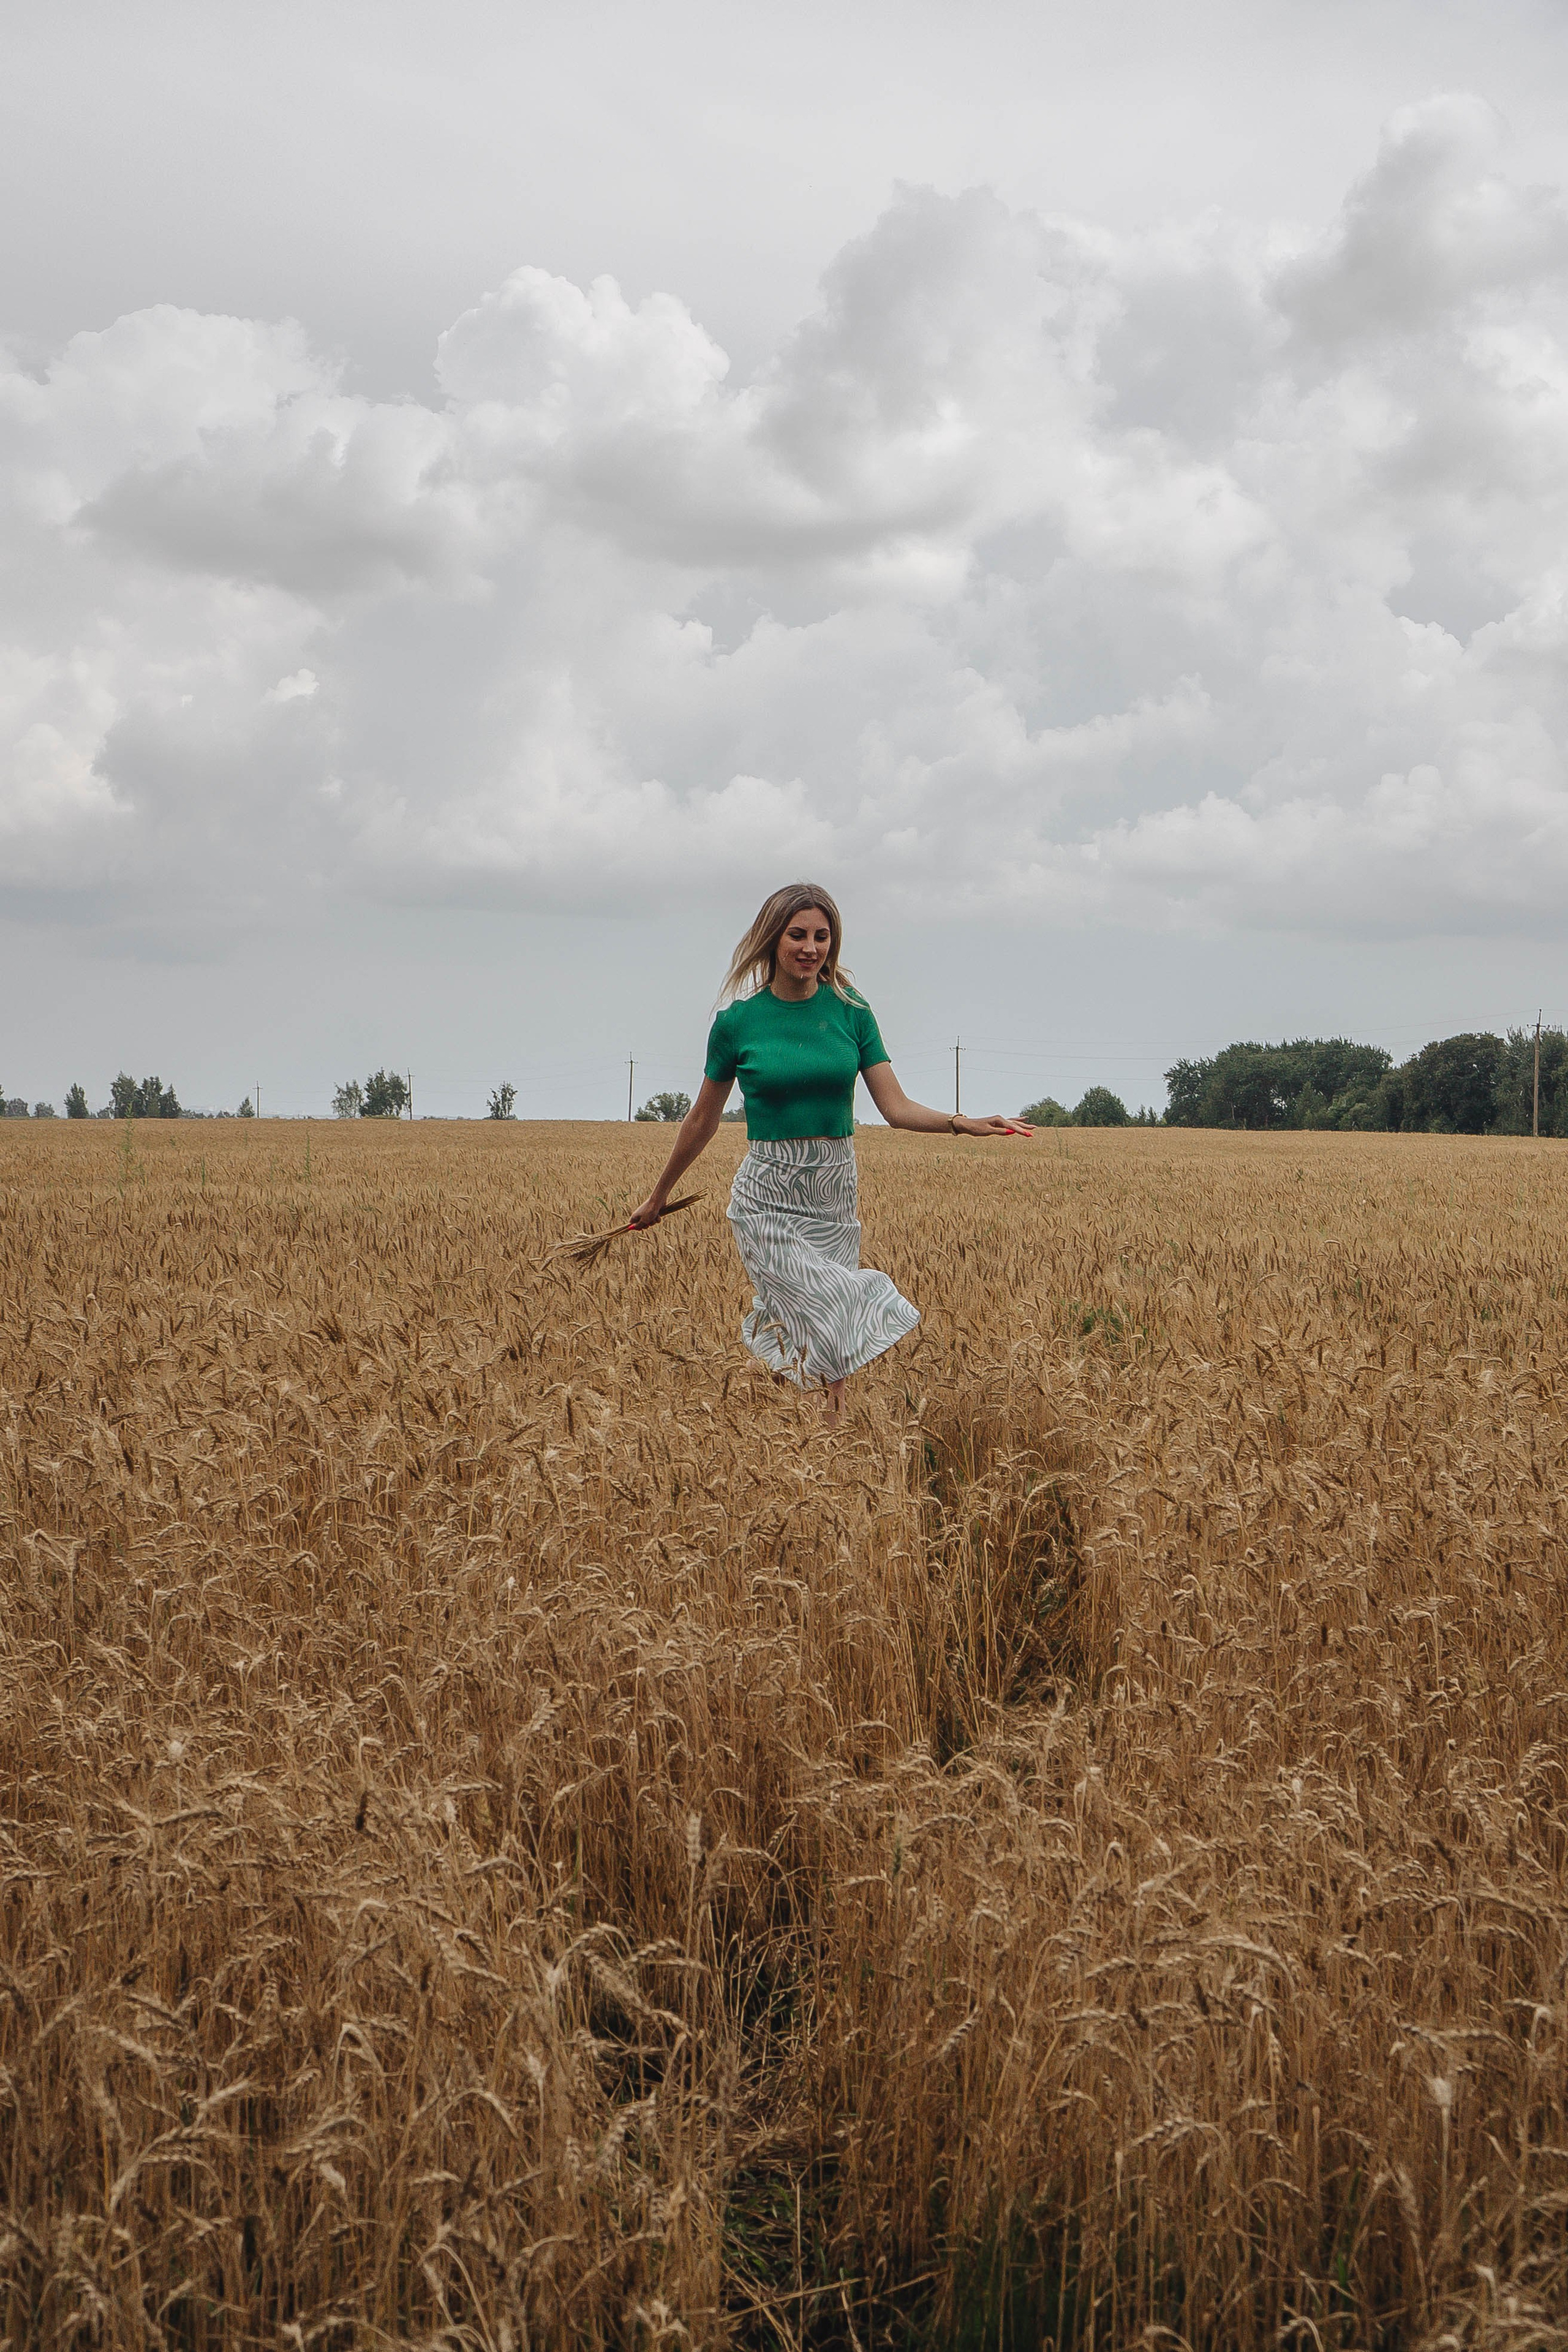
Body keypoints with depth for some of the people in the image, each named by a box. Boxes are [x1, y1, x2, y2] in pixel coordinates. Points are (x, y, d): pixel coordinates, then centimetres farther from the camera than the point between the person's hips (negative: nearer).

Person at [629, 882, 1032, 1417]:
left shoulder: (851, 1011, 2)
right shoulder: (738, 1021, -3)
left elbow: (897, 1107, -1)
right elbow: (702, 1121, 9)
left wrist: (963, 1124, -19)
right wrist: (659, 1196, 17)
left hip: (834, 1196, 3)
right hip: (769, 1199, -3)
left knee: (790, 1334, 6)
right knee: (832, 1325, -16)